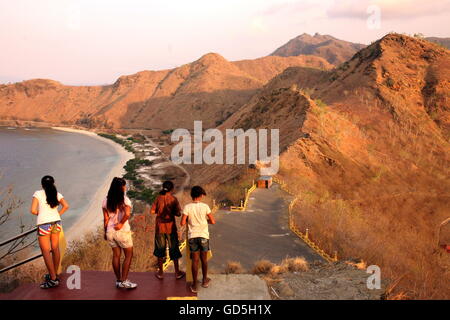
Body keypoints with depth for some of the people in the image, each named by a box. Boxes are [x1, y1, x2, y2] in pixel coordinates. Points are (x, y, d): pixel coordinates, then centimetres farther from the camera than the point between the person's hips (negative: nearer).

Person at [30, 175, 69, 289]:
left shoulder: (38, 193, -4)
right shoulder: (57, 194, 6)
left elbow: (33, 210, -10)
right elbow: (66, 206, -4)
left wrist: (39, 213, 10)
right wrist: (57, 215, 7)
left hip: (44, 224, -5)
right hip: (56, 222, 5)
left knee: (45, 251, 1)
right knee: (55, 249, 14)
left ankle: (53, 279, -1)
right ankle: (54, 274, 25)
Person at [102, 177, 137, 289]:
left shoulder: (106, 200, 1)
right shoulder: (125, 199, -12)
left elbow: (106, 219, 3)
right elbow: (127, 214, -28)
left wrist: (105, 232, 12)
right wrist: (121, 223, -14)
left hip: (110, 232, 5)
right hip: (122, 232, -5)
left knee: (116, 255, 16)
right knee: (128, 255, 9)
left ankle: (118, 281, 23)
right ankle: (124, 281, 8)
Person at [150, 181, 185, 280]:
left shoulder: (158, 198, -3)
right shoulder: (173, 199, -9)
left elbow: (152, 211, -5)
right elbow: (178, 214, -12)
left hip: (160, 227, 2)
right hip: (170, 227, -2)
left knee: (160, 249, 13)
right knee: (174, 249, 10)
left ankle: (160, 273, 19)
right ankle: (177, 273, 17)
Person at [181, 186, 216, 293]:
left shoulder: (187, 207, -6)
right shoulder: (205, 206, -6)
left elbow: (182, 223, -11)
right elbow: (213, 222, -6)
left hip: (192, 236, 0)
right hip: (204, 236, 0)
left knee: (195, 261, 7)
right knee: (204, 259, 17)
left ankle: (194, 285, 10)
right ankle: (205, 280, 32)